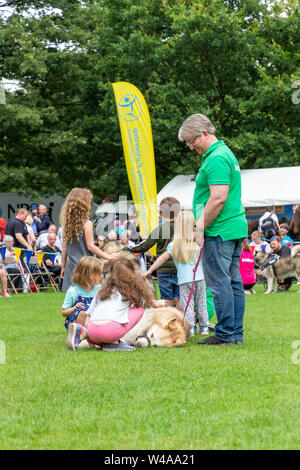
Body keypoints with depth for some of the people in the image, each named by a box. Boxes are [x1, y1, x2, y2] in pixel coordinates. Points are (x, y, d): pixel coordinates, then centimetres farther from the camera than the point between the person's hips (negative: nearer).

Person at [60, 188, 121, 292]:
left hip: (71, 266, 6)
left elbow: (64, 247, 11)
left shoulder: (67, 223, 7)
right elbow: (90, 246, -12)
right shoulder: (86, 223, -11)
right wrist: (109, 257, -8)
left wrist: (63, 267, 18)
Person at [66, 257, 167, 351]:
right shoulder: (131, 287, 15)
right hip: (111, 327, -5)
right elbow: (150, 302, 35)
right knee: (139, 309, 16)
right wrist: (158, 303, 56)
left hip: (92, 331, 5)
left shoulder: (104, 287, 25)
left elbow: (89, 313, 20)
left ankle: (82, 332, 3)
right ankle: (113, 343, 2)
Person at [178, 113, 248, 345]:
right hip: (236, 227, 11)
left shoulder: (216, 159, -15)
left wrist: (201, 227, -16)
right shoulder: (225, 153, 18)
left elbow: (219, 197, -23)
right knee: (233, 280, 10)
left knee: (218, 281, -6)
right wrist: (202, 224, 21)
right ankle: (236, 333, 14)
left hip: (220, 230, -11)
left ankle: (226, 334, -5)